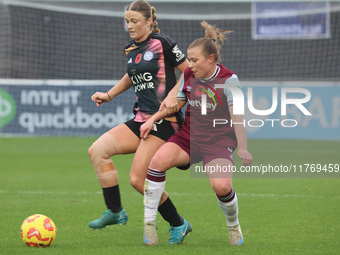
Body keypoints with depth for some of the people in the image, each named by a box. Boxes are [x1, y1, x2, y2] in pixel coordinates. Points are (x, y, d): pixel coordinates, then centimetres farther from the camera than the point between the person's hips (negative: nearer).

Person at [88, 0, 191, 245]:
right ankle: (115, 211, -1)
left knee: (138, 179, -14)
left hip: (164, 121, -8)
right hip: (141, 119, 8)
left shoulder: (162, 43, -8)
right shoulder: (131, 50, 13)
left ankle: (178, 224, 3)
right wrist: (109, 95, 25)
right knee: (97, 149, -8)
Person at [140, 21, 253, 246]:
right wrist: (153, 119, 9)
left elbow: (237, 116, -13)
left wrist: (242, 148, -22)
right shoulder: (189, 75, 4)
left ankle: (233, 225, 5)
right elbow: (176, 103, 21)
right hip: (188, 136, 4)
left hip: (218, 140, -4)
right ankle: (148, 223, -16)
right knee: (158, 160, -26)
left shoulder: (228, 80, -10)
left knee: (221, 186, -29)